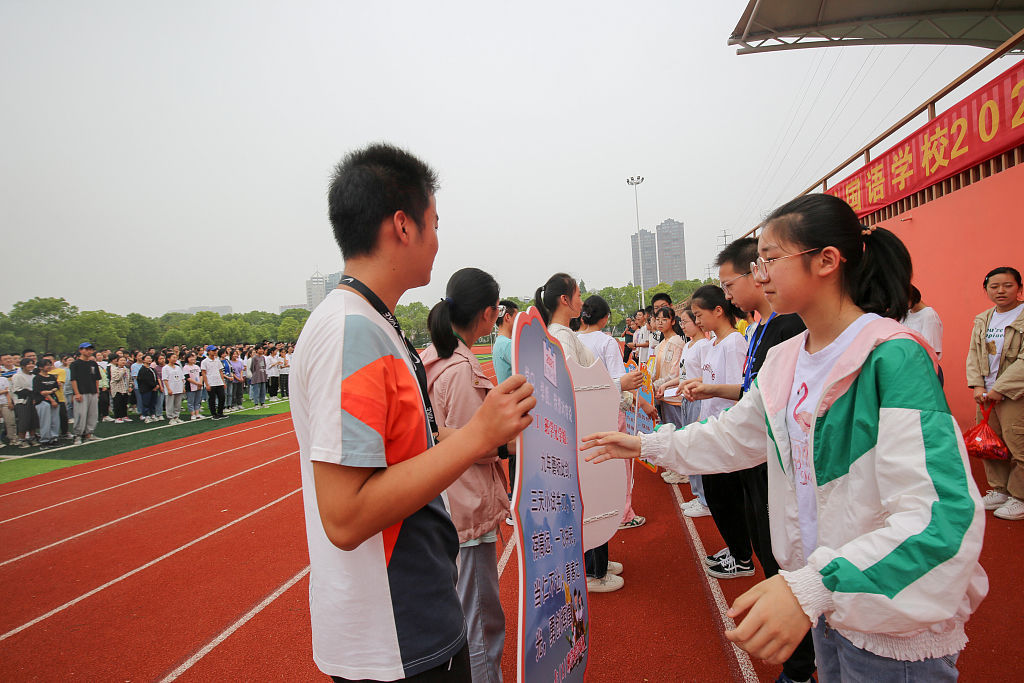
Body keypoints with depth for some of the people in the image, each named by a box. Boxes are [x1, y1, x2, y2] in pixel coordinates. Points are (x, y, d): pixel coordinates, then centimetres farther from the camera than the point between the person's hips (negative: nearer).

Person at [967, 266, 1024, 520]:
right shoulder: (982, 320, 12)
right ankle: (999, 490, 25)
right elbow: (973, 355, 11)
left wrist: (1000, 389, -16)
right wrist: (978, 386, -2)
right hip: (986, 394, 6)